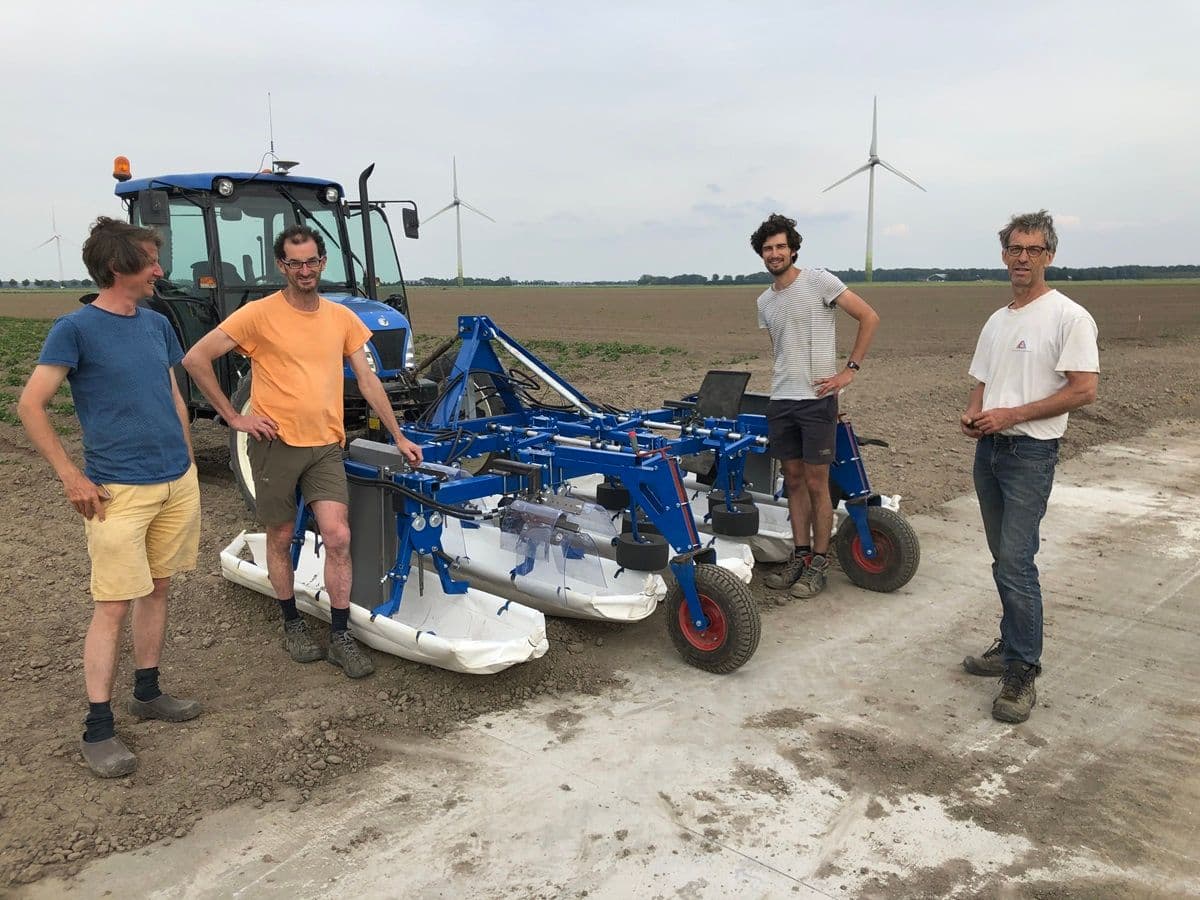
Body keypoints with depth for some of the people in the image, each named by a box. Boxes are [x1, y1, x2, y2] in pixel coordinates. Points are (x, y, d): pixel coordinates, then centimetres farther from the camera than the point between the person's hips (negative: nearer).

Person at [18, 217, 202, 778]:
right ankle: (97, 729, 6)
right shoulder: (75, 329, -9)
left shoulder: (157, 325, 10)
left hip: (177, 481, 6)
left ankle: (147, 692, 29)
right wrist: (71, 477, -14)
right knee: (113, 604, -4)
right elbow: (30, 406, -10)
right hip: (118, 490, -6)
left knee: (157, 589, 14)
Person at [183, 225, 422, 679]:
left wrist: (399, 437, 10)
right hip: (276, 443, -2)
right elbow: (195, 358, -7)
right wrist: (234, 417, -8)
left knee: (338, 538, -6)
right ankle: (293, 624, 29)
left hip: (325, 446, 3)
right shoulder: (259, 314, -8)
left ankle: (341, 637, 6)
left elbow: (367, 380, 11)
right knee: (281, 539, 10)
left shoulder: (341, 317, 6)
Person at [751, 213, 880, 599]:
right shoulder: (764, 301, 13)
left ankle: (819, 563, 10)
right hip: (781, 402, 6)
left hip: (817, 399, -6)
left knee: (816, 484, -1)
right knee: (794, 480, 11)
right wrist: (782, 382, 13)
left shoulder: (818, 281, -7)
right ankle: (801, 556, 21)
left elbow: (869, 318, -7)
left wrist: (850, 369, -10)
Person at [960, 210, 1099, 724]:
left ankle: (1023, 672, -4)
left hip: (1030, 453, -8)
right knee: (1004, 558, 15)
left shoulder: (1068, 317, -9)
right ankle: (1012, 647, 27)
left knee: (1015, 562, -12)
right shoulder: (997, 321, 15)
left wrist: (1011, 415, -18)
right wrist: (972, 414, -1)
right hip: (988, 449, 8)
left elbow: (1084, 390, -16)